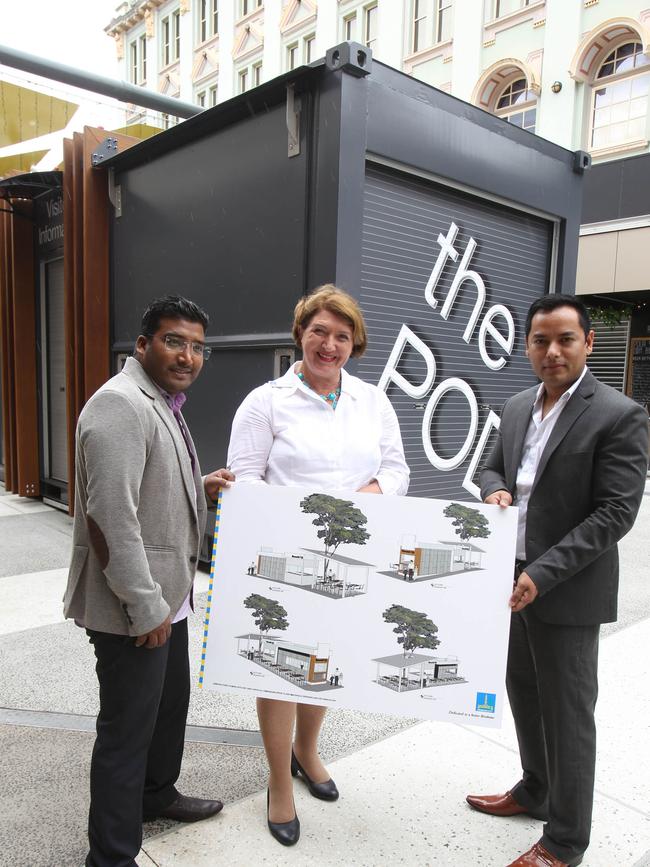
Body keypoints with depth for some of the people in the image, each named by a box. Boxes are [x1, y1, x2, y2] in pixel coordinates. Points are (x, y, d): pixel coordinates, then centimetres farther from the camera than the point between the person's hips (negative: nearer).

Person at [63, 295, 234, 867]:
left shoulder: (163, 403, 13)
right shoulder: (120, 403, -20)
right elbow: (111, 515, -26)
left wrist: (200, 488, 6)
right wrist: (146, 607, -22)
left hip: (167, 594, 10)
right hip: (135, 607, -10)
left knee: (172, 702, 25)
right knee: (127, 728, 6)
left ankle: (157, 794, 48)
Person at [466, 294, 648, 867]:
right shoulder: (517, 407, 6)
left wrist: (542, 574, -23)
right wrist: (496, 490, -7)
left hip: (568, 589, -7)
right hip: (513, 579, 7)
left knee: (566, 713, 8)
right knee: (524, 695, 22)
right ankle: (535, 792, 46)